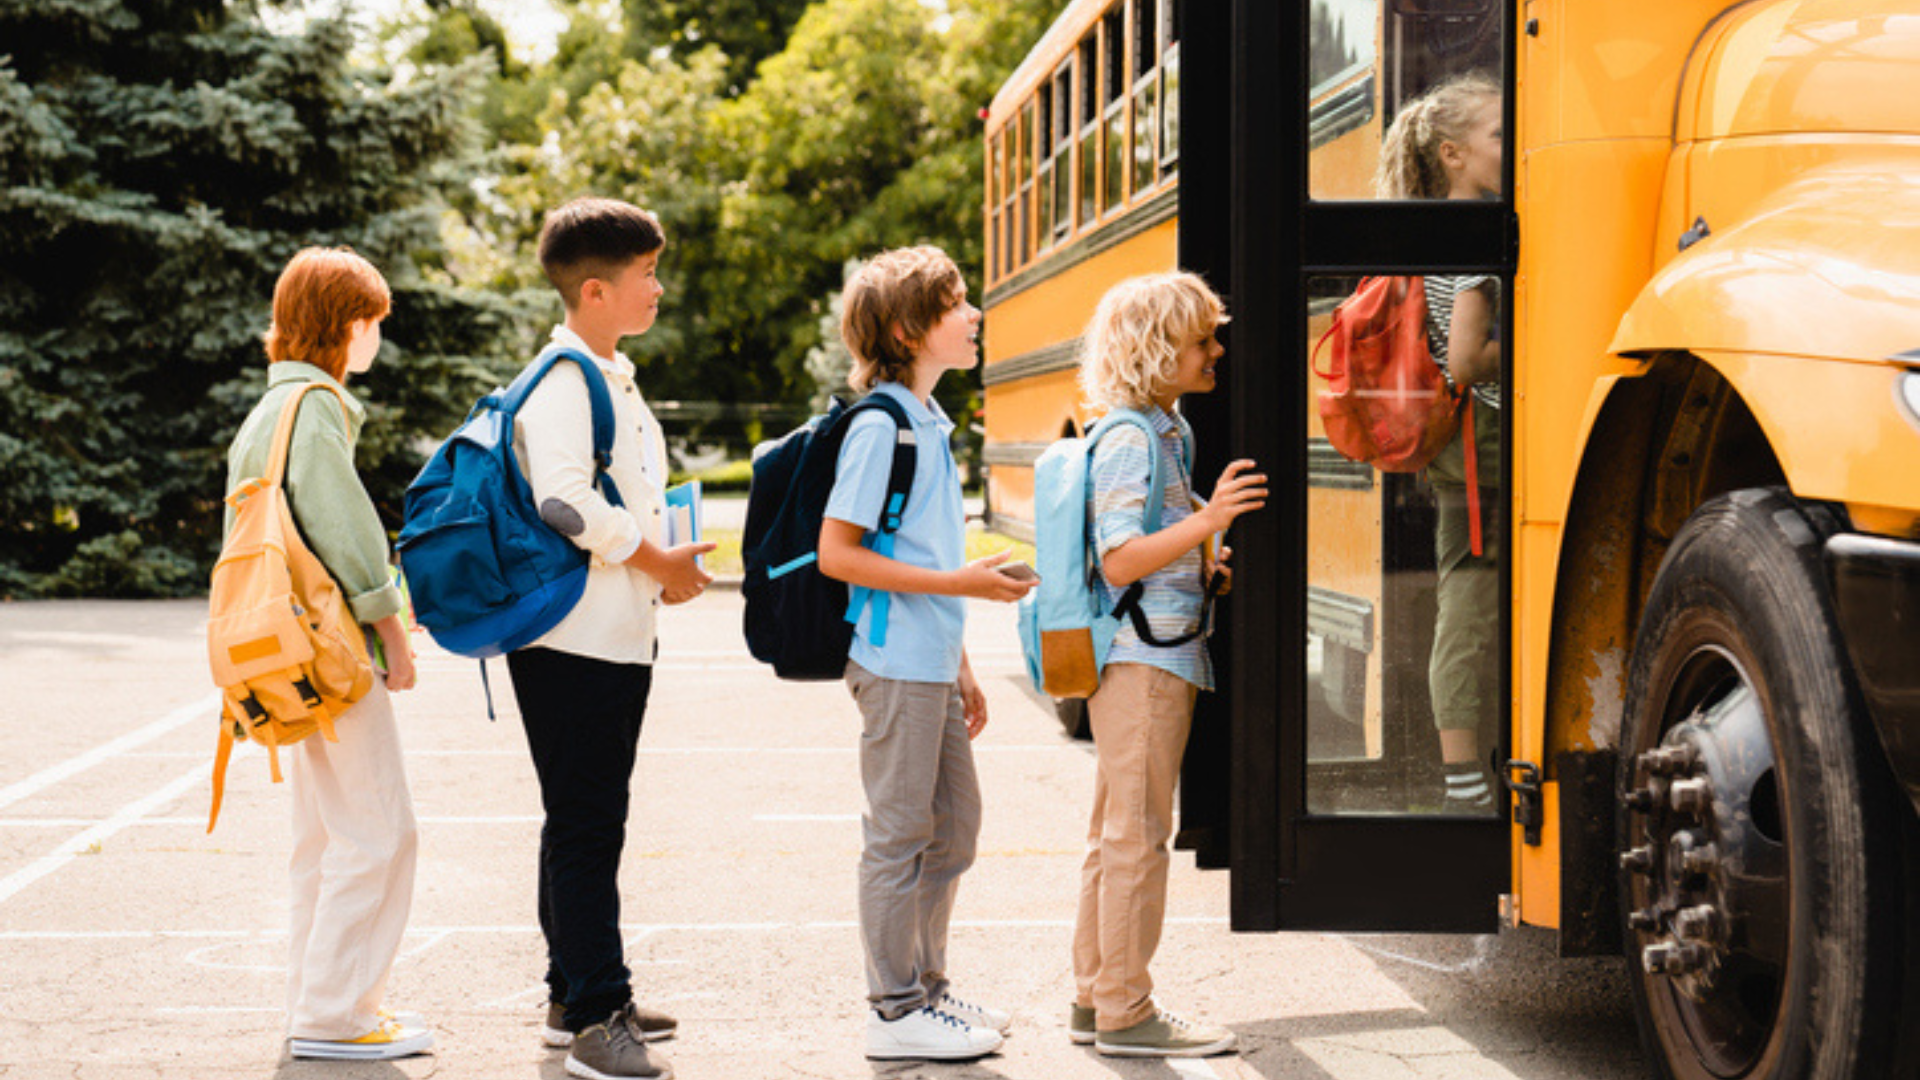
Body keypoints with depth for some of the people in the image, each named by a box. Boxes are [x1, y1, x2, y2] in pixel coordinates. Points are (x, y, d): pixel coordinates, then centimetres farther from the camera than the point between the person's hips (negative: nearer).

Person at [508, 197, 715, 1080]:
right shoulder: (563, 380, -14)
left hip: (617, 638, 10)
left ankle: (579, 998, 24)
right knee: (583, 829, -7)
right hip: (572, 641, -10)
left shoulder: (613, 378, 17)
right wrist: (659, 564, -14)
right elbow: (564, 501, -24)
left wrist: (666, 561, 9)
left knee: (590, 824, 15)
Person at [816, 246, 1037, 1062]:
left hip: (932, 667, 9)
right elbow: (838, 554, -18)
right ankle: (895, 1011, 8)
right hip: (896, 665, -9)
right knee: (899, 834, -1)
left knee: (954, 826, 16)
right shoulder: (879, 427, -14)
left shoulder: (930, 424, 14)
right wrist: (957, 583, -19)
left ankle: (927, 988, 27)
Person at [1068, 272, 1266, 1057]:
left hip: (1162, 658, 10)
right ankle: (1125, 1014, 1)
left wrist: (1211, 565, 9)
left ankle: (1094, 1001, 22)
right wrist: (1208, 520, -27)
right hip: (1142, 661, -10)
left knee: (1118, 834, 14)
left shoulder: (1168, 431, 15)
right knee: (1136, 836, -5)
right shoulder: (1129, 440, -15)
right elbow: (1119, 562, -21)